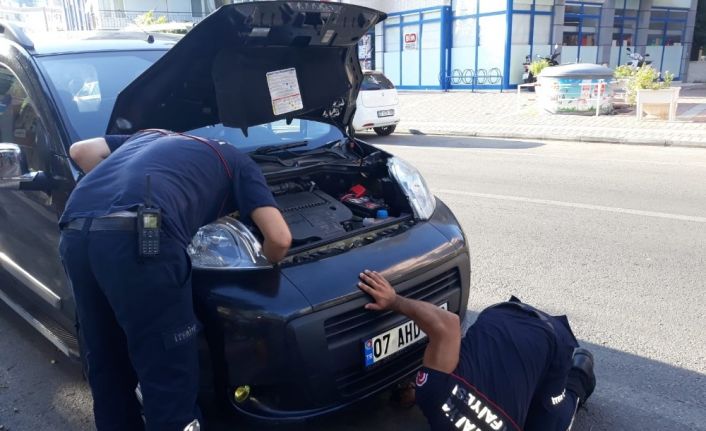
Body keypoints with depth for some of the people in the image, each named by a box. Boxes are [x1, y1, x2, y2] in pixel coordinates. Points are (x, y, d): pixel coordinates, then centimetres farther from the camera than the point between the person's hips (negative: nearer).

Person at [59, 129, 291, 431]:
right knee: (168, 374, 6)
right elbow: (279, 238, 13)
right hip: (138, 235, -7)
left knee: (106, 366, 23)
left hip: (76, 232, 7)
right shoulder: (238, 164, 24)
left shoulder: (149, 136, 40)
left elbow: (79, 150, 33)